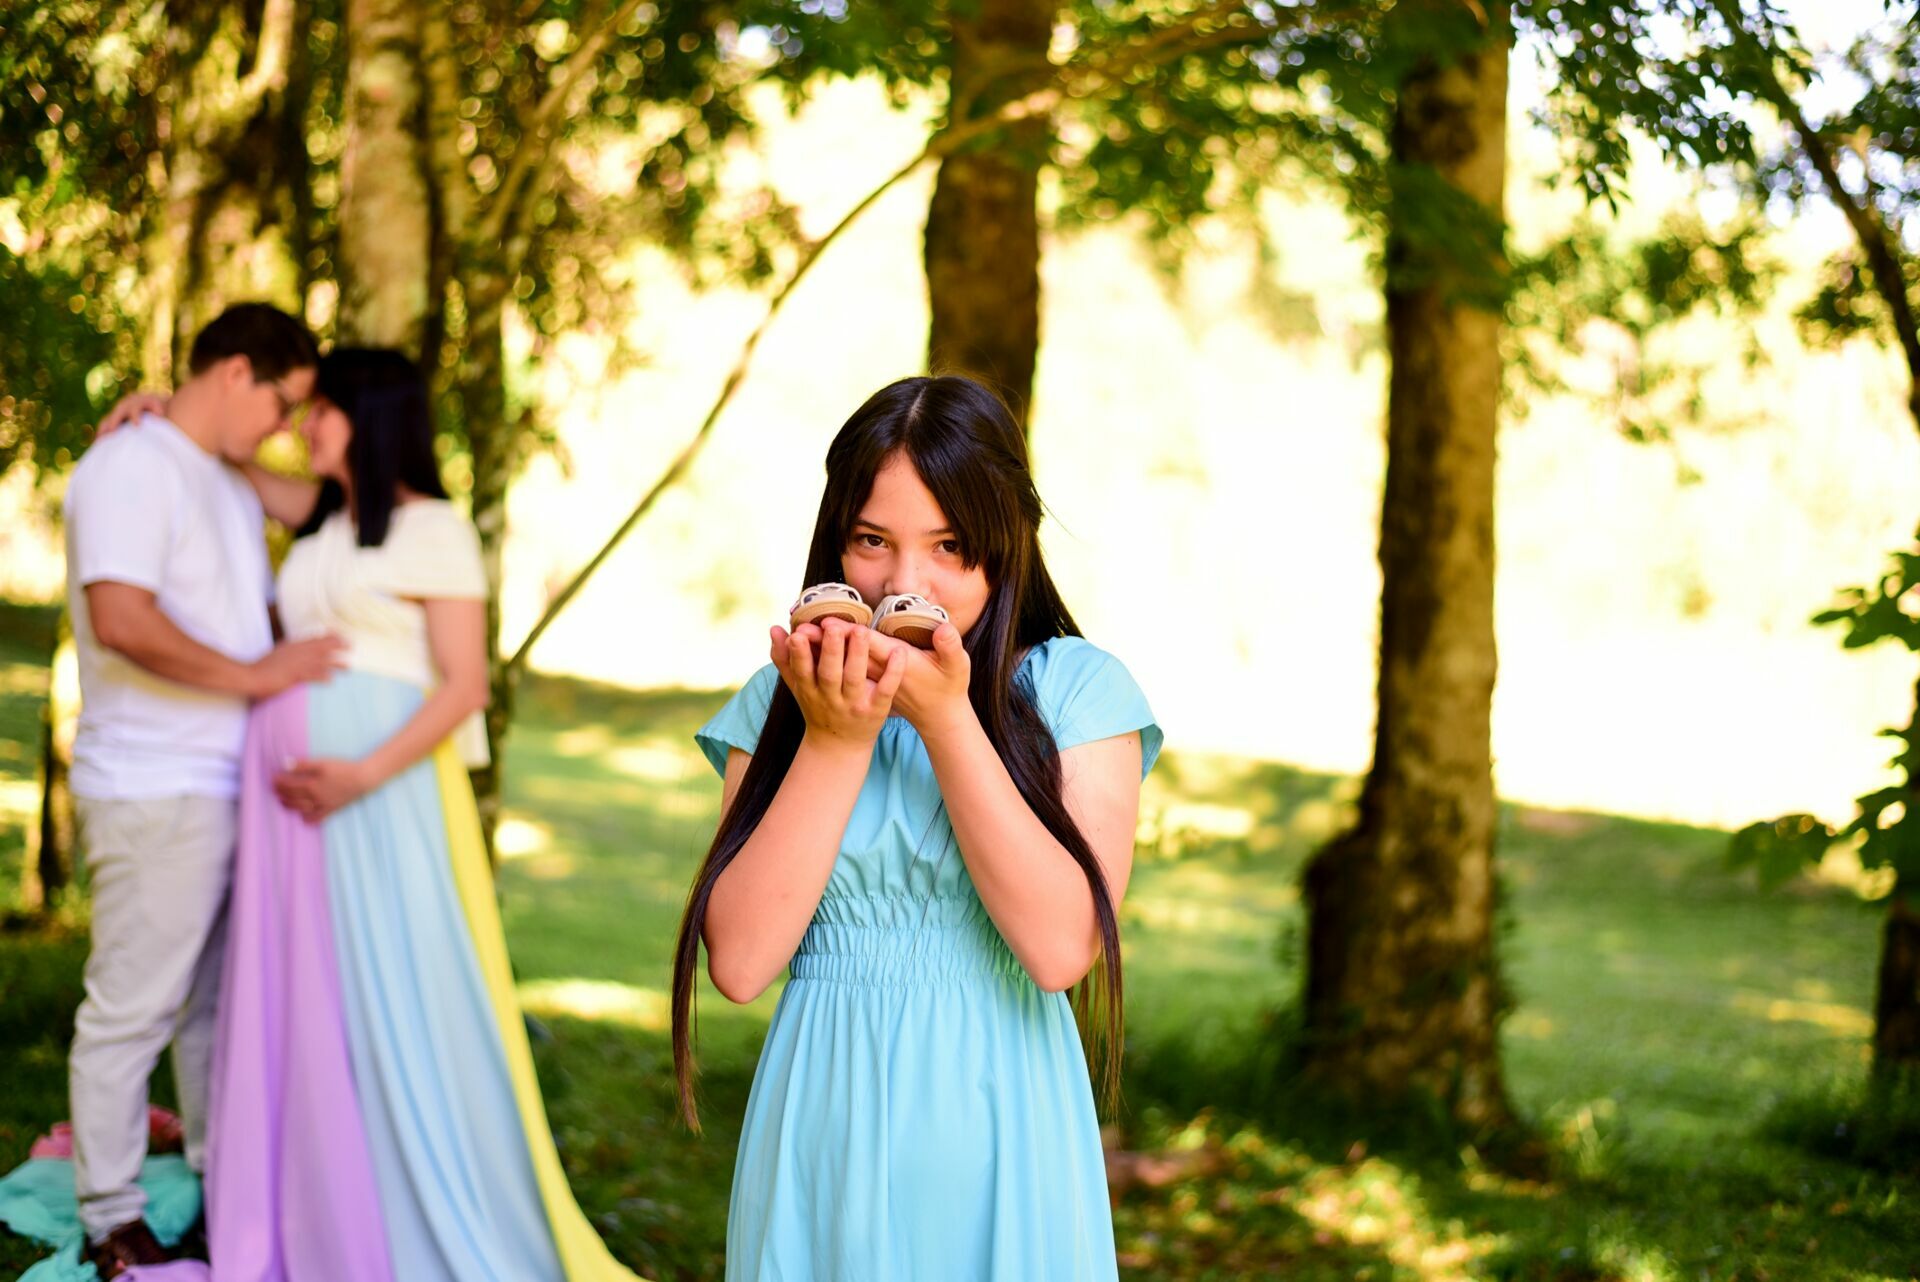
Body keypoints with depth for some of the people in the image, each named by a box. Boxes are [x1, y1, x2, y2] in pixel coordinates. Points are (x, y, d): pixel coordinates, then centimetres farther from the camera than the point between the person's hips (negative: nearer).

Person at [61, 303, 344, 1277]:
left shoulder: (231, 490, 19)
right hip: (154, 789, -9)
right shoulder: (133, 466, -11)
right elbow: (120, 620, -24)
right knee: (133, 1011, -1)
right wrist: (254, 675, -17)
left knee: (221, 1002, 16)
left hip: (233, 786, 9)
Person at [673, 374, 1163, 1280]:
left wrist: (947, 721, -20)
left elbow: (1061, 947, -17)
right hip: (823, 1129, 2)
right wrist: (837, 739, -14)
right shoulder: (780, 701, 2)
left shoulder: (1076, 689, -5)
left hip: (996, 1133, -2)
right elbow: (739, 961, -8)